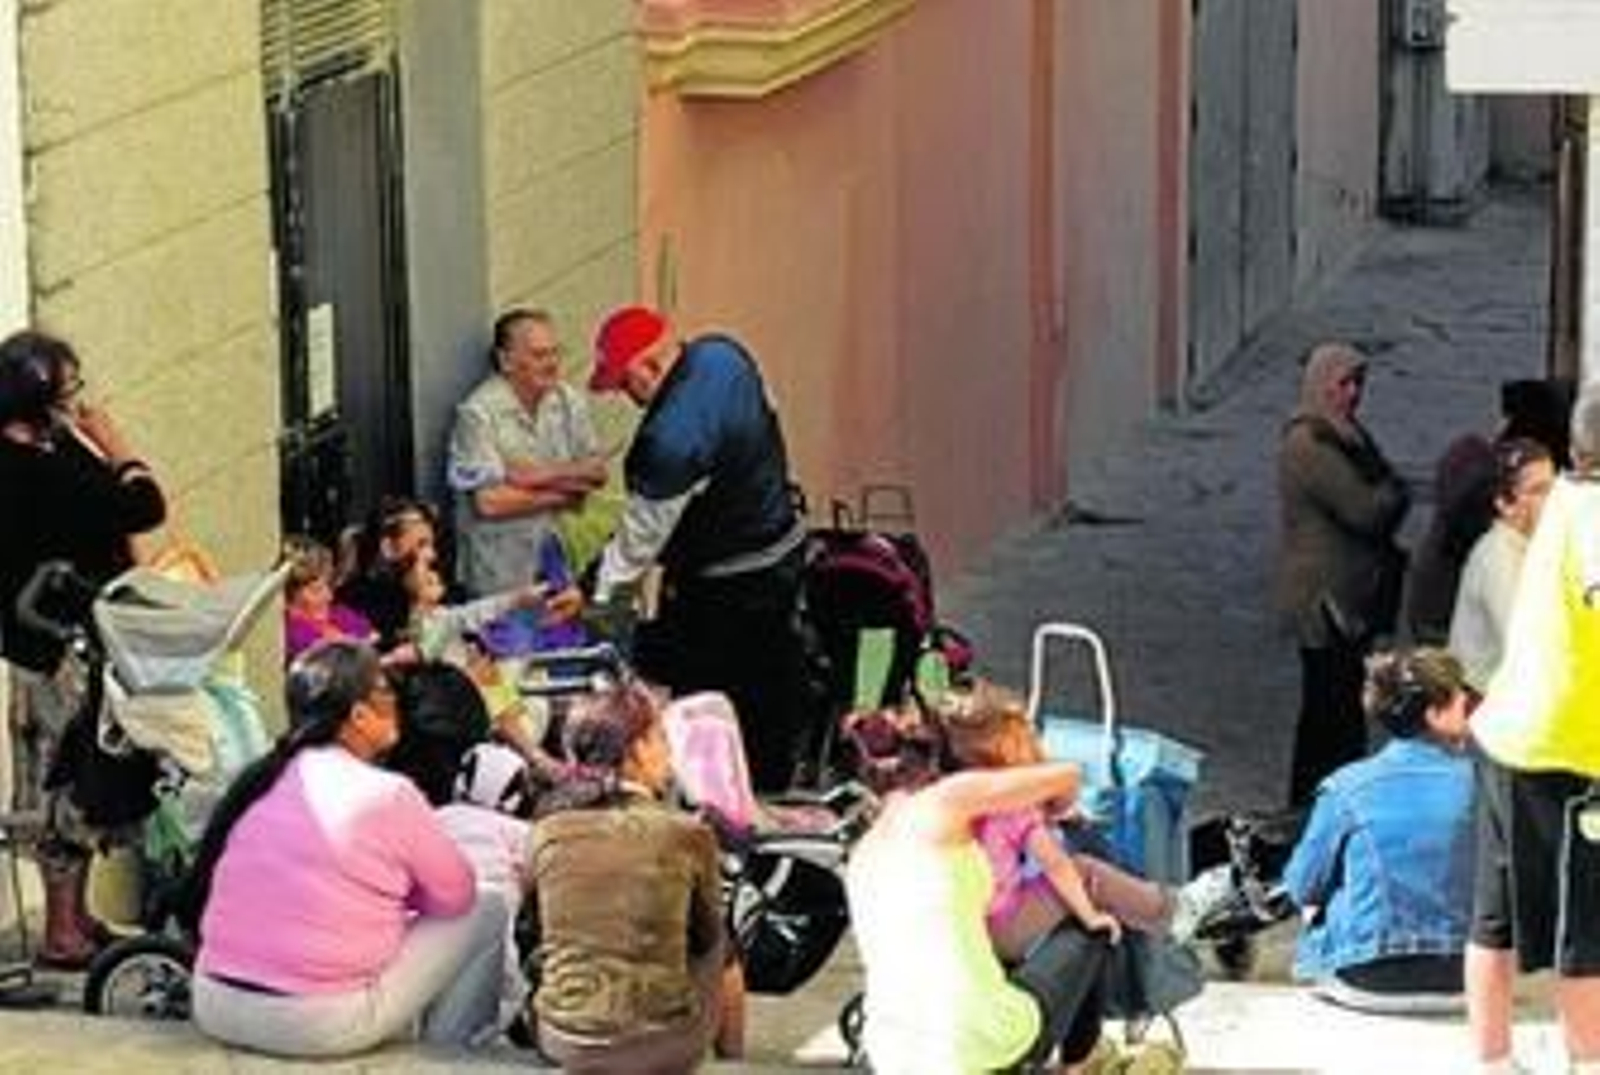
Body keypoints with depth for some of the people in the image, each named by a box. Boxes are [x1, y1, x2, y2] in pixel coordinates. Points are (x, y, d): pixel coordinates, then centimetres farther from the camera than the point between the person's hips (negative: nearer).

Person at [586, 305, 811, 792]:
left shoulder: (673, 436, -31)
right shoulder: (723, 354, -6)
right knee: (776, 694, 19)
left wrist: (599, 592, -9)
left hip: (726, 584, -9)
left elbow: (645, 531, -20)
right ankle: (774, 792, 31)